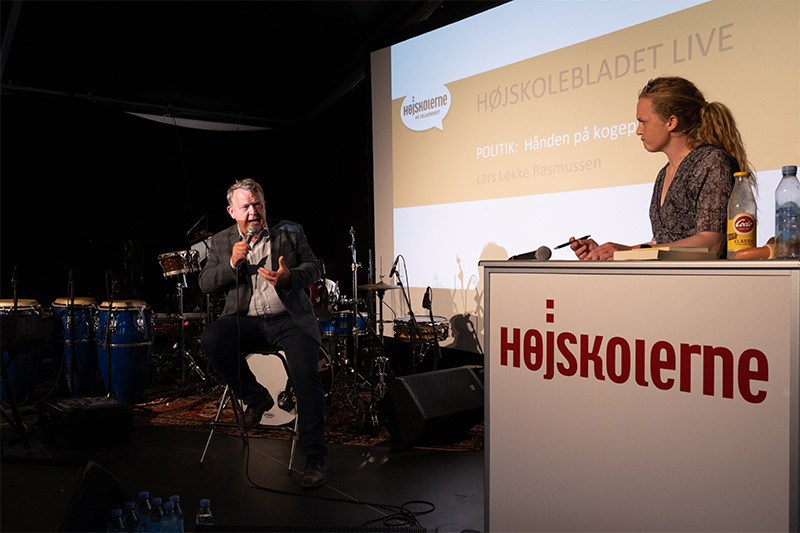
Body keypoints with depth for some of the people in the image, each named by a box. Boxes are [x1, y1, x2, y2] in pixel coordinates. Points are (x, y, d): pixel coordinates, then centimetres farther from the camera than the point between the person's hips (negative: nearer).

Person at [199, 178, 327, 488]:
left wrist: (289, 278, -16)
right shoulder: (221, 242, 12)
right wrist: (232, 264, -13)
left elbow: (314, 268, 6)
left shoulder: (290, 232, 8)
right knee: (211, 339, -27)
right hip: (246, 320, 2)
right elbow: (205, 283, 5)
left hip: (290, 319, -2)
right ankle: (256, 398, -3)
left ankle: (314, 457, -11)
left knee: (306, 374, -24)